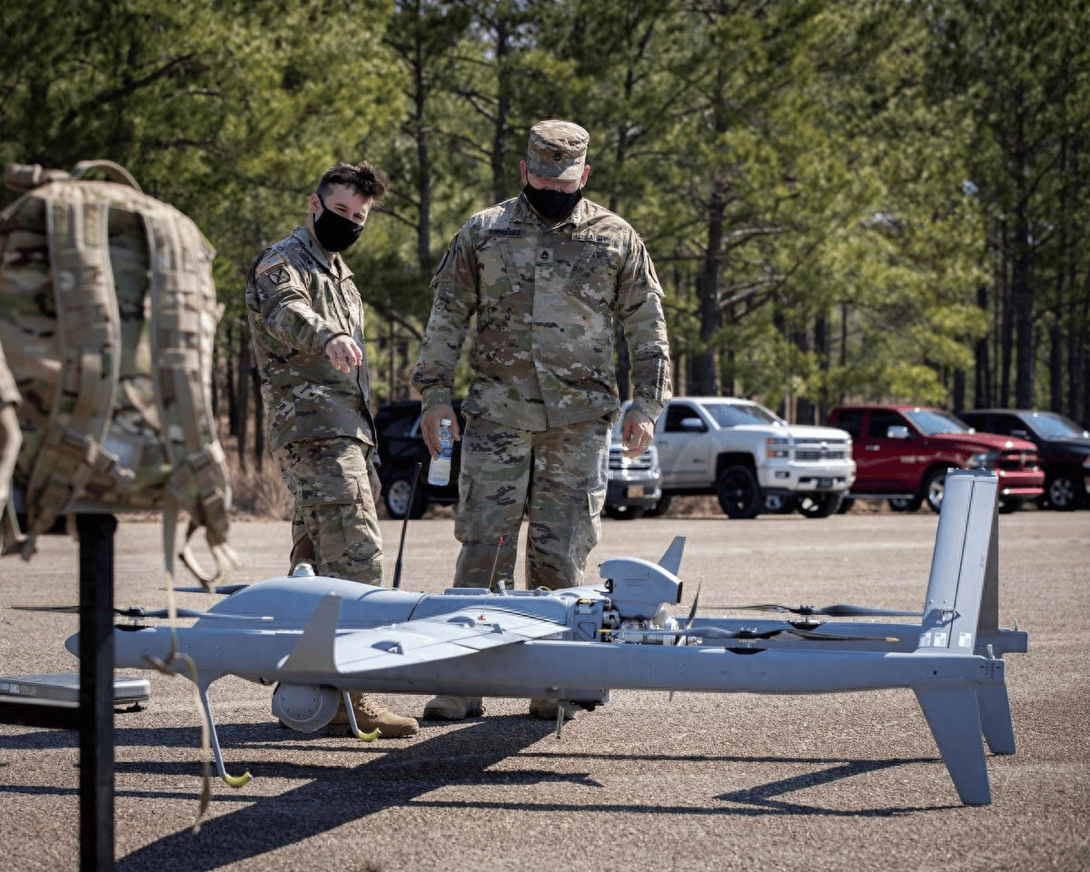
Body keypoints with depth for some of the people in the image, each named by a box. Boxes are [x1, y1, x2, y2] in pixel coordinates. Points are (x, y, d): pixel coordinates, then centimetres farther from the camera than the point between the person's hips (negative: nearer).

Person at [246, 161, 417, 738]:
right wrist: (328, 335, -48)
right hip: (312, 425, -10)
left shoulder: (340, 277, 28)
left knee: (315, 561, 10)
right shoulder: (282, 261, -2)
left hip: (344, 429, 10)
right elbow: (286, 312, -26)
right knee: (354, 555, -19)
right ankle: (345, 696, -23)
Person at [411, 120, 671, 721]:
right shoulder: (483, 234, 9)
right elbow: (447, 315, 11)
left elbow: (646, 327, 11)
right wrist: (435, 393, 4)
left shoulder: (616, 240, 8)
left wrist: (645, 403, 3)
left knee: (561, 552, 1)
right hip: (497, 416, 0)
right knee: (483, 542, -4)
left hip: (579, 422, 0)